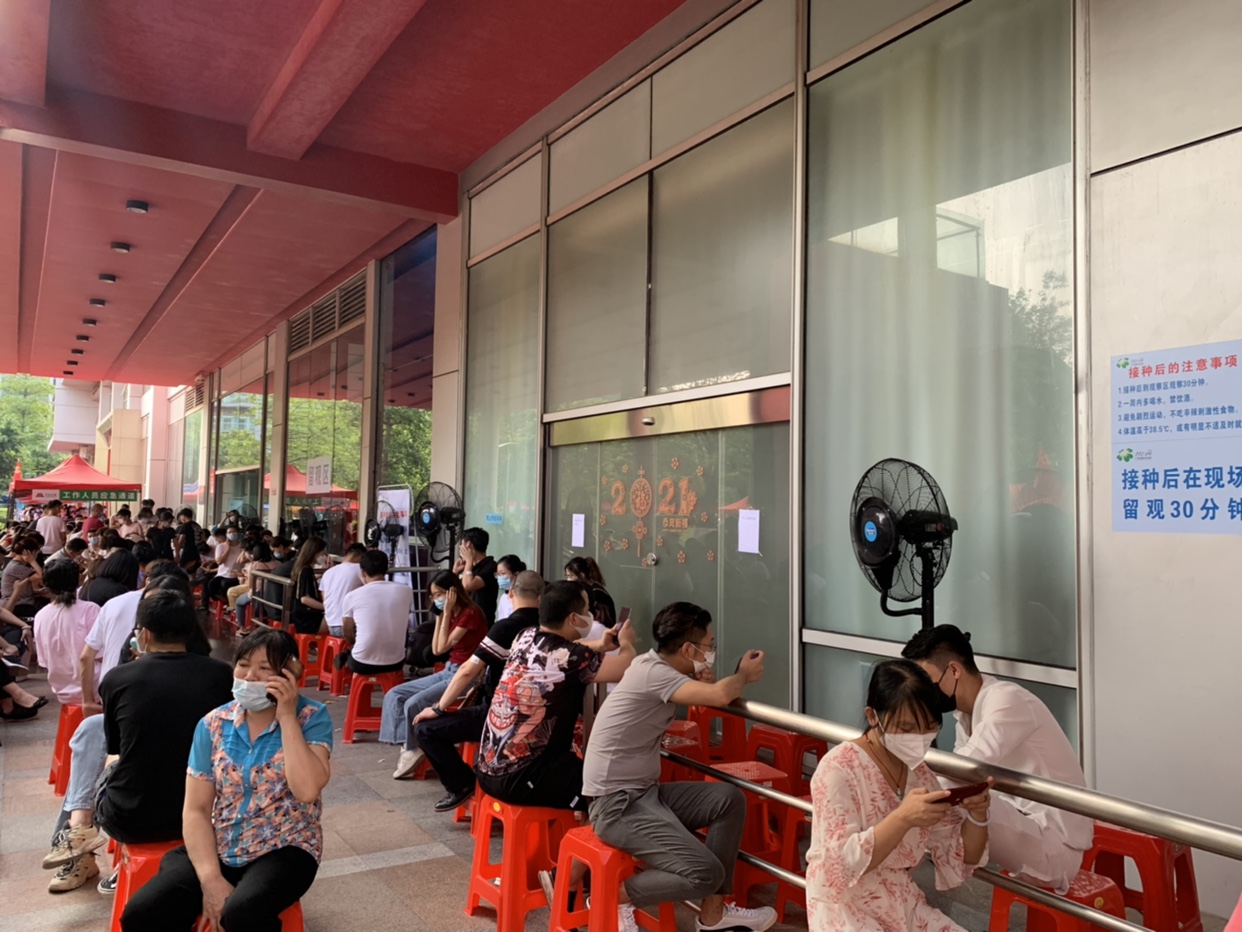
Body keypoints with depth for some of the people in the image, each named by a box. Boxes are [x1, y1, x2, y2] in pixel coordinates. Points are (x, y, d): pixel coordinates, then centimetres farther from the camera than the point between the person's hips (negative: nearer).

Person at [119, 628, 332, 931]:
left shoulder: (312, 717, -10)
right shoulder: (214, 724, 0)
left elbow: (307, 790, -24)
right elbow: (196, 810, -2)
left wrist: (287, 717, -22)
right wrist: (211, 879, -15)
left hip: (283, 851, -3)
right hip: (217, 850, 4)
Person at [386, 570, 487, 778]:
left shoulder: (470, 613, -16)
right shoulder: (452, 614, 11)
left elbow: (443, 647, -16)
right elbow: (435, 650, 9)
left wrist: (447, 614, -13)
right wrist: (440, 616, 5)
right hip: (448, 671, 10)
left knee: (413, 704, -23)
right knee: (394, 695, 0)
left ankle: (415, 749, 0)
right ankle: (409, 746, -6)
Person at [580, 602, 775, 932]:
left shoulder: (656, 664, 6)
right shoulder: (652, 672, -22)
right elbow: (719, 697, -33)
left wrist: (703, 681, -6)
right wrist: (744, 675, -11)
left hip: (645, 793, 10)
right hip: (617, 804, -10)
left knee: (730, 799, 1)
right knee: (707, 873, -17)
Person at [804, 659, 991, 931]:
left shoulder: (919, 773, 4)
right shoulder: (839, 768, -15)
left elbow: (960, 861, 6)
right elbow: (838, 866, -21)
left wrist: (977, 814, -14)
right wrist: (902, 819, -31)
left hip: (905, 907, 6)